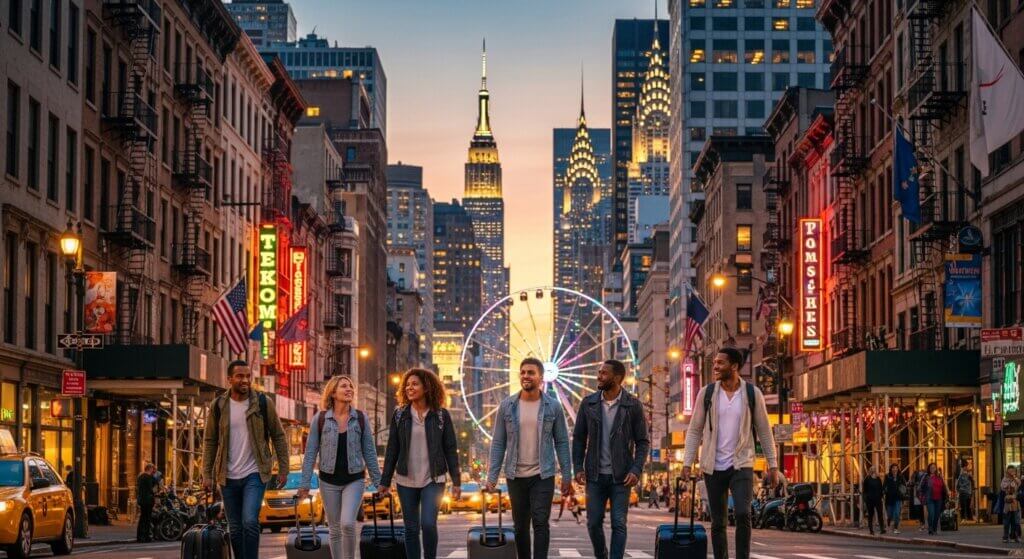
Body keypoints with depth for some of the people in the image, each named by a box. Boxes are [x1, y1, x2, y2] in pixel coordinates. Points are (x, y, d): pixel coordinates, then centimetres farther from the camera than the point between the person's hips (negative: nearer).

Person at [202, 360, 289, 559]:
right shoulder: (218, 406, 1)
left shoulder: (264, 403, -3)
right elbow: (209, 442, 7)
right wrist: (207, 474, 2)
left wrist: (283, 469, 0)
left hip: (255, 474, -2)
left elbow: (278, 436, 3)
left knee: (250, 522, -18)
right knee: (235, 529, 8)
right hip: (228, 477, 2)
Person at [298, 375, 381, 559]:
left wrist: (378, 480, 3)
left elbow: (369, 451, 4)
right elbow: (311, 452, 0)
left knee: (347, 523, -17)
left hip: (354, 480, -1)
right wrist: (305, 483, -3)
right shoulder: (320, 419, -4)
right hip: (329, 481, 1)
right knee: (334, 528, 8)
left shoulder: (360, 418, -1)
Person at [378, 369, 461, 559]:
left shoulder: (441, 415, -2)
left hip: (433, 480, -2)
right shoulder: (399, 414, 3)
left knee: (428, 524, -16)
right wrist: (385, 481, 4)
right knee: (411, 529, 5)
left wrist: (456, 481, -3)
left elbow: (451, 450, 0)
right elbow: (392, 450, 6)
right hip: (406, 481, 2)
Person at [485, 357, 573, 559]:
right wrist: (492, 476, -3)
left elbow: (562, 443, 1)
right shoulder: (507, 406, 1)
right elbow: (498, 443, 3)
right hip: (515, 476, 2)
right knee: (520, 526, 9)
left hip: (543, 475, -2)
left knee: (541, 523, -10)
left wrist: (567, 476, -2)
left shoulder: (553, 406, -1)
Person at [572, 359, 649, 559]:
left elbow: (643, 442, -1)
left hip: (621, 476, -2)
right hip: (595, 475, 2)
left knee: (618, 524, -3)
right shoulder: (588, 403, 2)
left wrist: (636, 470, -13)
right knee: (594, 523, 6)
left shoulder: (633, 405, -4)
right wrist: (578, 468, -2)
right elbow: (579, 438, 7)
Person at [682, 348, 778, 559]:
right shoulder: (706, 393, 1)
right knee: (718, 522, 6)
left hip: (742, 465, -2)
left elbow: (764, 431, 4)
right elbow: (694, 430, 4)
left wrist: (773, 464, 1)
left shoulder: (752, 393, -1)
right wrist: (687, 462, -4)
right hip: (713, 467, 2)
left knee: (742, 514, -20)